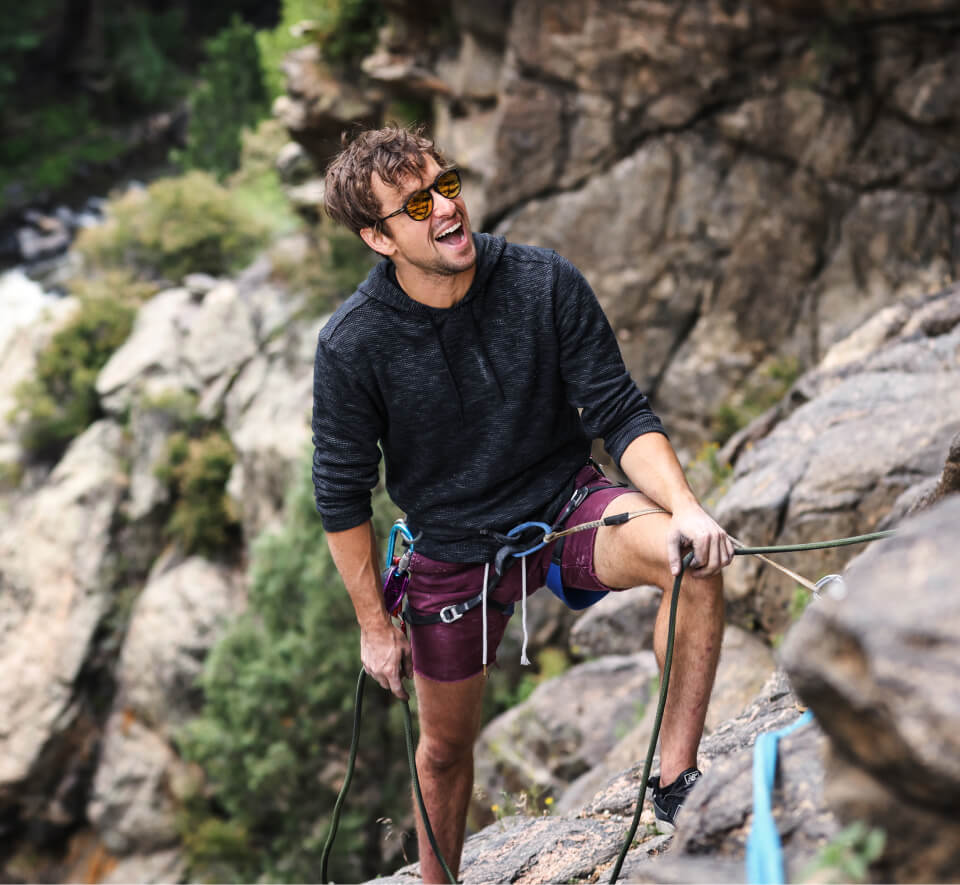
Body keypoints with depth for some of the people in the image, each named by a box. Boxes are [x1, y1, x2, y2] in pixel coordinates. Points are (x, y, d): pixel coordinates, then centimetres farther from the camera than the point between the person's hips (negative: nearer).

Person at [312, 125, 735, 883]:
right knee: (446, 745, 15)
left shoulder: (546, 283, -16)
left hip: (567, 506, 0)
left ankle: (675, 780, -22)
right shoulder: (352, 346, -18)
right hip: (452, 551, 0)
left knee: (693, 557, -31)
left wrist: (685, 506, -30)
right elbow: (343, 494, -6)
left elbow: (621, 415, -13)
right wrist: (375, 624, -3)